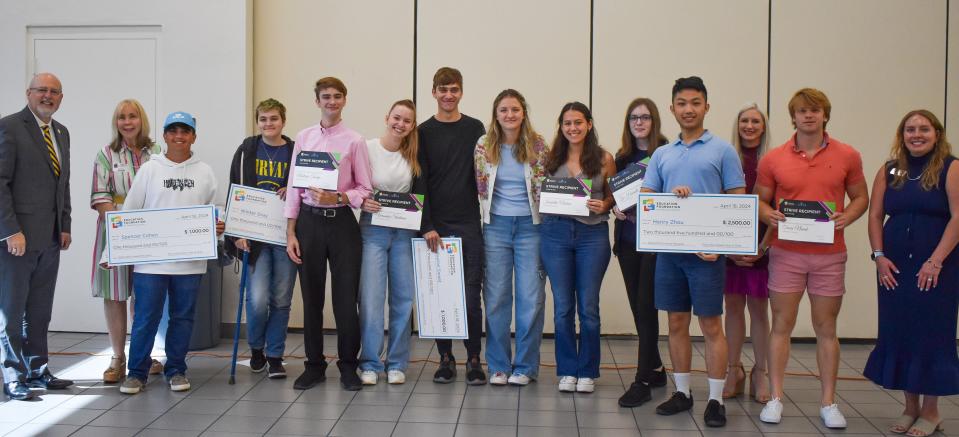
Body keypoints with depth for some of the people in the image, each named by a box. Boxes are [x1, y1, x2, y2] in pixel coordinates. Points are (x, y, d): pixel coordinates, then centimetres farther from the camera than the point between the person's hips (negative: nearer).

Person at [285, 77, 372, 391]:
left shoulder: (354, 141, -1)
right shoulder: (303, 138, 6)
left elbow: (365, 189, 1)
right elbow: (294, 186, 6)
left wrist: (338, 197, -17)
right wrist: (290, 232, 2)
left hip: (342, 221, -2)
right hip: (309, 221, 2)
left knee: (346, 297, 1)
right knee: (311, 298, 9)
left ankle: (348, 366, 17)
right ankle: (314, 365, 22)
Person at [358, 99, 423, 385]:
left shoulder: (413, 155, 6)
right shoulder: (367, 149, -5)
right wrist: (362, 201, -20)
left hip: (404, 232, 3)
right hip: (373, 230, -3)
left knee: (403, 297, 5)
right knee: (371, 296, -6)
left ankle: (397, 364, 15)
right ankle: (370, 364, 6)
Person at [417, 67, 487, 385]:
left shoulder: (475, 129, 9)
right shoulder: (424, 132, 5)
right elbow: (420, 182, 0)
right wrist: (427, 225, -9)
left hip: (470, 224, 1)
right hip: (437, 226, 0)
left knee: (472, 294, 0)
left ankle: (474, 359, 8)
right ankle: (446, 358, 13)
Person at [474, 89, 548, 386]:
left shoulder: (537, 146, -1)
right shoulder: (484, 146, 2)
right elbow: (480, 188, 9)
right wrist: (485, 218, 3)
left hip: (530, 227, -1)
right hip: (496, 226, 1)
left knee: (531, 299, 0)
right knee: (496, 298, 4)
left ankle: (525, 367, 13)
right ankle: (498, 366, 16)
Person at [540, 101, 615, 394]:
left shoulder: (604, 159, 3)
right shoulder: (552, 158, 8)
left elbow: (613, 195, 9)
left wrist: (603, 206, -11)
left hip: (593, 234, -1)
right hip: (556, 233, 2)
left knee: (588, 307, 2)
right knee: (562, 307, 5)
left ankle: (587, 371, 15)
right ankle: (567, 370, 16)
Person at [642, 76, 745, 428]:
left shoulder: (722, 150, 1)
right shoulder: (662, 155, 13)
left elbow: (738, 201, -2)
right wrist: (669, 196, -12)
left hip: (707, 251, -4)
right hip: (669, 249, 4)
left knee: (711, 325, -1)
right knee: (677, 323, 10)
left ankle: (716, 399, 7)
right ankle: (682, 392, 21)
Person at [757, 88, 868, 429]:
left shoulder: (847, 156, 2)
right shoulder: (773, 159, 1)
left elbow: (860, 196, 10)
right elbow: (759, 200, 8)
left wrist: (847, 217, -10)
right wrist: (769, 215, -14)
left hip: (829, 255, 0)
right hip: (786, 253, 0)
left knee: (826, 328, 7)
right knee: (782, 325, 4)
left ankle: (828, 403, 16)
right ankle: (775, 398, 12)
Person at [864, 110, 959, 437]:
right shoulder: (889, 170, 9)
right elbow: (875, 216, 8)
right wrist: (879, 256, -4)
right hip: (894, 267, 4)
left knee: (931, 334, 1)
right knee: (898, 334, 7)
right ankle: (910, 408, 19)